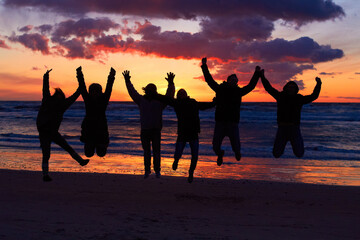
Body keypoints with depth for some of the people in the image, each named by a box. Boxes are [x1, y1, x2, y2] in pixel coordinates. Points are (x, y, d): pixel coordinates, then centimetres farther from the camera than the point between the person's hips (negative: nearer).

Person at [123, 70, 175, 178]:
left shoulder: (160, 101, 2)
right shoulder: (141, 100, 11)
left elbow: (170, 95, -7)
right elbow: (132, 92, 12)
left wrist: (170, 83, -20)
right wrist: (127, 81, 4)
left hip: (156, 131, -2)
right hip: (144, 130, 3)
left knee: (156, 151, -1)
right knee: (146, 151, 7)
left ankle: (157, 170, 8)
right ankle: (147, 170, 15)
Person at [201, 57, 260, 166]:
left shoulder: (238, 91, 11)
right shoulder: (220, 89, 8)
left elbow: (251, 85, 18)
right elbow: (209, 80, 13)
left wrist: (257, 73, 19)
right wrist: (204, 66, 14)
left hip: (233, 123, 0)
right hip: (220, 122, 0)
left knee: (236, 147, -4)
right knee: (215, 147, -1)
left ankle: (237, 152, 37)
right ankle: (220, 154, 38)